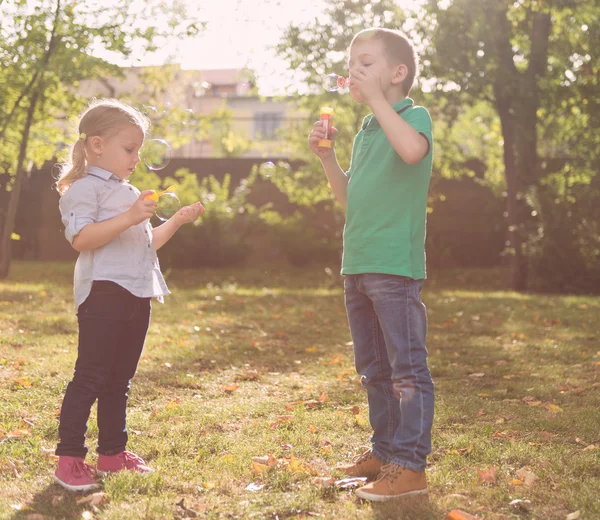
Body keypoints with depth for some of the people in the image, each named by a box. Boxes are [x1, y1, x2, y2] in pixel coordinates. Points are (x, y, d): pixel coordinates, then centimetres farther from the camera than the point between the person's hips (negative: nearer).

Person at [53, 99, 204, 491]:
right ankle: (70, 457, -5)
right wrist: (128, 218, -26)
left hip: (137, 296, 9)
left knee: (119, 380, 14)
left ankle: (112, 452, 22)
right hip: (104, 293, -9)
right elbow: (81, 238, -20)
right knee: (90, 376, -9)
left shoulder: (130, 194, 24)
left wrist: (178, 220, 21)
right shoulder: (85, 187, -6)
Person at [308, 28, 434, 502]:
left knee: (407, 368, -5)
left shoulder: (413, 116, -5)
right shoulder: (366, 130, 18)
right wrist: (326, 155, 8)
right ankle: (385, 451, 28)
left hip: (395, 266, -9)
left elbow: (413, 149, -30)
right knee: (374, 369, 16)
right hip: (357, 266, 9)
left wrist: (375, 97, -24)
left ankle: (410, 466, -2)